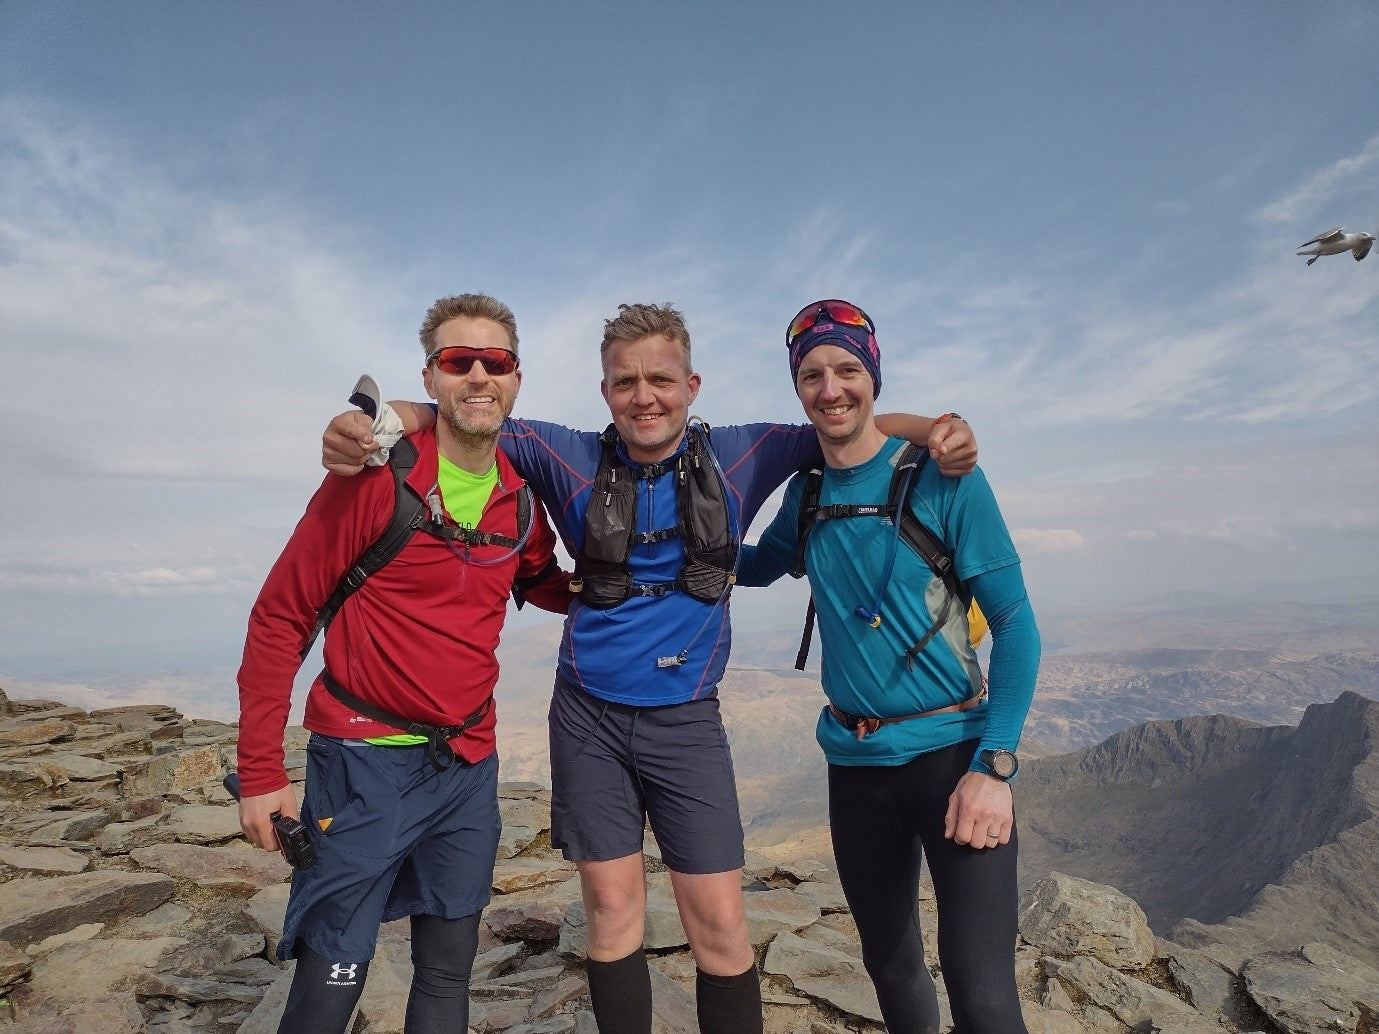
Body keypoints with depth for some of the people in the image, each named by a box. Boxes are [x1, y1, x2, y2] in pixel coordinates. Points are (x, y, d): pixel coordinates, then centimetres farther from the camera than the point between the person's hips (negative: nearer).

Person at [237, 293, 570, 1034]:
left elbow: (547, 588, 20)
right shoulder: (373, 477, -13)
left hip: (468, 764, 5)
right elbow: (281, 618, -8)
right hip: (366, 758, -4)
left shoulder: (521, 501, 1)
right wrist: (260, 770, -8)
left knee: (449, 971, 17)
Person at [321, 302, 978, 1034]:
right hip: (589, 718, 1)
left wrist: (936, 429, -12)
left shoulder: (738, 456, -2)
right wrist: (368, 422, -19)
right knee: (612, 911, 8)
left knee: (720, 926, 1)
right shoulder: (573, 459, -4)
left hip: (686, 721, 0)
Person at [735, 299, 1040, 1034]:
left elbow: (1015, 622, -9)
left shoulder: (942, 475, -9)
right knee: (890, 965, 18)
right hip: (855, 760, 4)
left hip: (954, 751, -4)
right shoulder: (804, 491, 4)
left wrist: (993, 766, -17)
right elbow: (756, 566, 22)